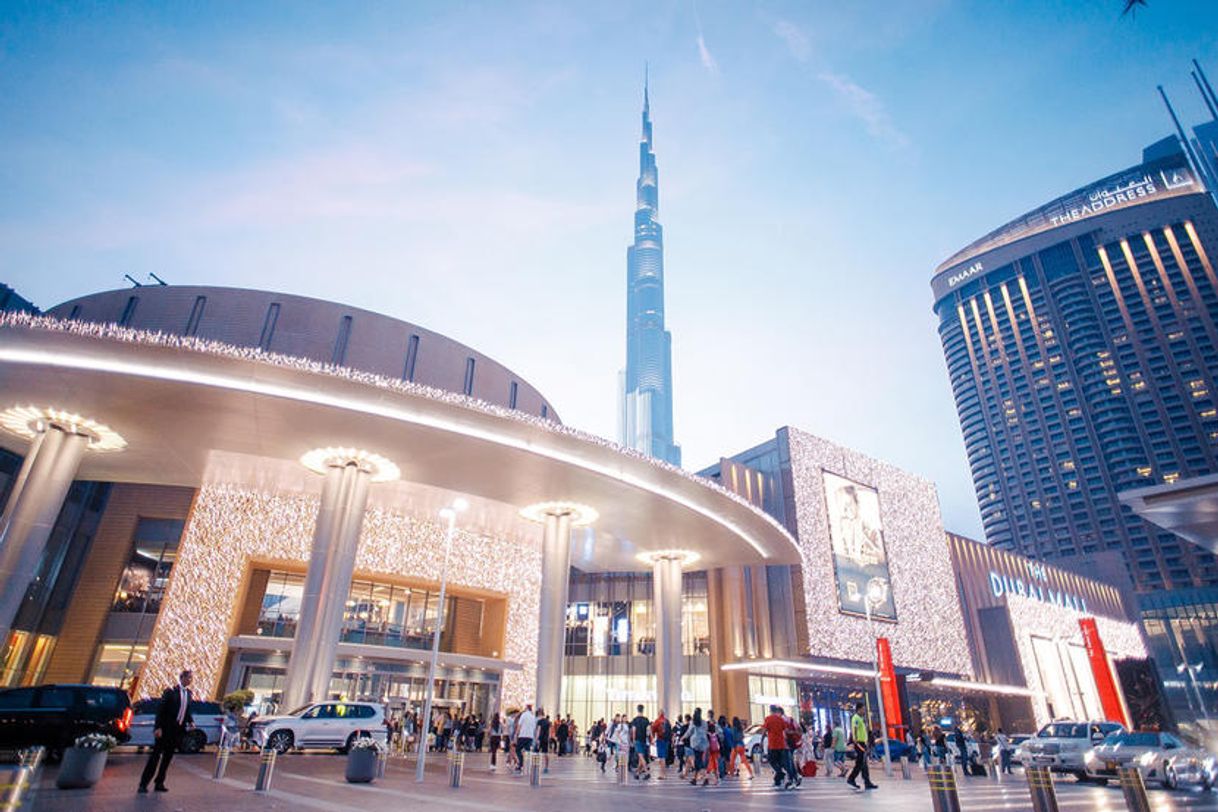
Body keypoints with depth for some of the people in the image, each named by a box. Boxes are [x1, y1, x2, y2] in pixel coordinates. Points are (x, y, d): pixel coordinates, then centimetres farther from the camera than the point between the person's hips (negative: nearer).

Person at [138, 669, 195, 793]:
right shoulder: (170, 691, -9)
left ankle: (159, 783, 18)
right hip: (166, 729, -6)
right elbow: (161, 710, -11)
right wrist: (158, 727, -17)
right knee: (155, 755, -3)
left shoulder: (188, 693, 9)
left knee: (168, 757, 10)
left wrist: (191, 721, -1)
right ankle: (143, 783, 5)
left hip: (178, 730, 6)